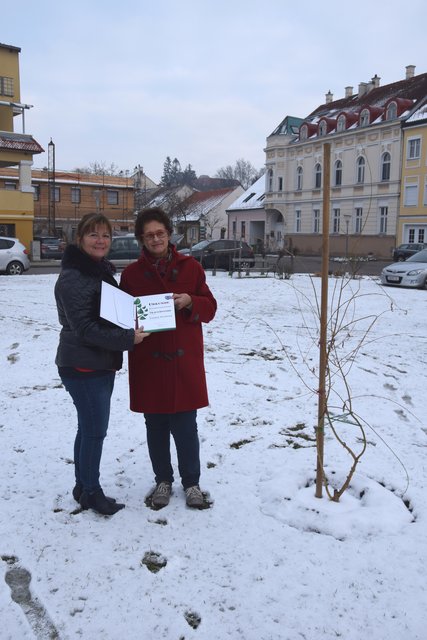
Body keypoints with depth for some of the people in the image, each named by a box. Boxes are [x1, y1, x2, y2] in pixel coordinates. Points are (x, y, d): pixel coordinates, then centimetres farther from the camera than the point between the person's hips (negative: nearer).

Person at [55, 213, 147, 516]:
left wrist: (133, 329, 4)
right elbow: (84, 328, -22)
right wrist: (127, 338, -21)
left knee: (89, 427, 17)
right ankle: (91, 491, 16)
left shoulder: (103, 270, 13)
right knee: (95, 429, -1)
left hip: (103, 364, 9)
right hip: (82, 367, -9)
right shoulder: (72, 278, -17)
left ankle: (83, 486, 30)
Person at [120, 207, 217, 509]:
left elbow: (210, 308, 4)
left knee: (185, 426, 4)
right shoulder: (132, 273, 2)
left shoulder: (190, 267, 3)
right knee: (156, 427, 12)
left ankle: (192, 482, 24)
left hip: (184, 361, -1)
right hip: (148, 362, 1)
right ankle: (163, 480, 31)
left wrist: (190, 301, -16)